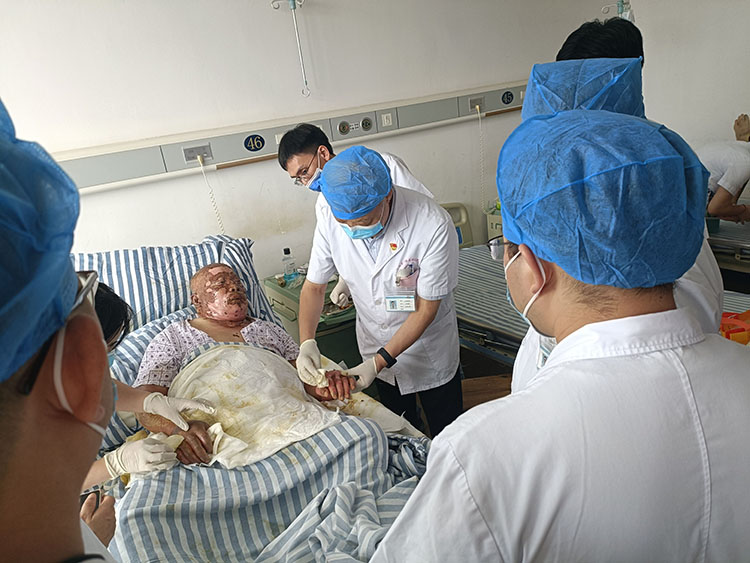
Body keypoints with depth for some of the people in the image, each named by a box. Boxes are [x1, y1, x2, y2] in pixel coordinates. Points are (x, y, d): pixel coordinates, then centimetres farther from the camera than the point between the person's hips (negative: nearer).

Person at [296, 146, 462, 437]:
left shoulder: (434, 225, -33)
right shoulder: (329, 216, -21)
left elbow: (426, 308, -23)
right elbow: (314, 286, -8)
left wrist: (379, 361, -26)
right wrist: (307, 343, -23)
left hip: (429, 349, -3)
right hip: (375, 343, 4)